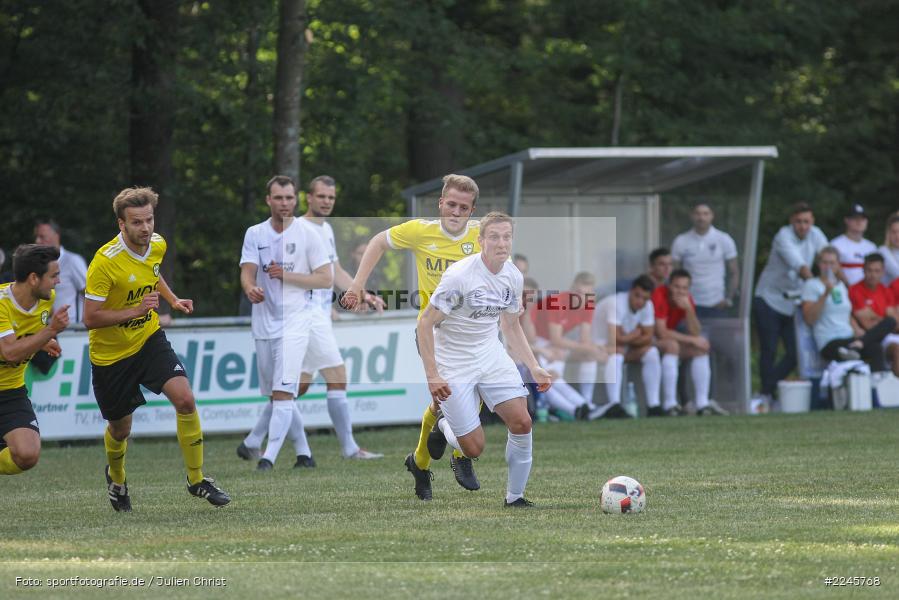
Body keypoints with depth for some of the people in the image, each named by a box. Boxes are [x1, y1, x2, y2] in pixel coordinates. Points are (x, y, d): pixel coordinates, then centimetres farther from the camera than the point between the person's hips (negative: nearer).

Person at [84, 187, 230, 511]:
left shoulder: (156, 244, -6)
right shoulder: (106, 261, -26)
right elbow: (90, 318, -25)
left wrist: (173, 300, 6)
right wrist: (136, 310, -33)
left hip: (149, 340, 4)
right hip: (110, 353, -4)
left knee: (185, 399, -18)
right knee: (120, 429, 11)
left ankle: (196, 479, -4)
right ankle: (116, 478, 45)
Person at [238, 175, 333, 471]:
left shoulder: (307, 233, -2)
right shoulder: (254, 234, 6)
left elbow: (326, 279, -3)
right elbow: (247, 273, -5)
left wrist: (286, 275, -14)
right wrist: (250, 289, -29)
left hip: (295, 321, -4)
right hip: (264, 322, 4)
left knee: (282, 391, -16)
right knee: (280, 395, 10)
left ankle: (268, 457, -19)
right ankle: (303, 452, 24)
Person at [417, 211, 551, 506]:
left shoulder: (513, 277, -1)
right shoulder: (459, 276, -22)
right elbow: (425, 322, -16)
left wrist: (534, 368, 8)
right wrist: (432, 376, -21)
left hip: (492, 357, 6)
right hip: (454, 366, -6)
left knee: (522, 423, -10)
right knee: (474, 449, -7)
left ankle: (515, 497, 7)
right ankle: (442, 426, 28)